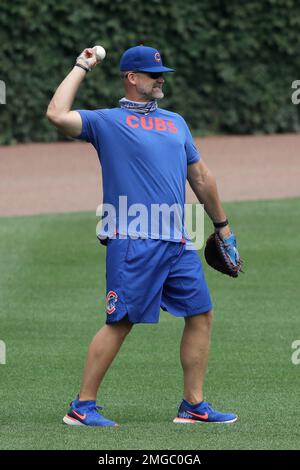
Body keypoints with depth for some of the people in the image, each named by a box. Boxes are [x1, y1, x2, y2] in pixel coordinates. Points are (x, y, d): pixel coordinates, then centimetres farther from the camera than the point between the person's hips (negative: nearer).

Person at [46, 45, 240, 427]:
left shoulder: (175, 122, 21)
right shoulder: (106, 121, 3)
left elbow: (200, 176, 27)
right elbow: (57, 115, -14)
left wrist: (222, 226, 26)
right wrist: (81, 68, -3)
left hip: (178, 244, 7)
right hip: (133, 243, -6)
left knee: (201, 314, 5)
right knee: (120, 321, -9)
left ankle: (193, 406, 13)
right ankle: (82, 407, -2)